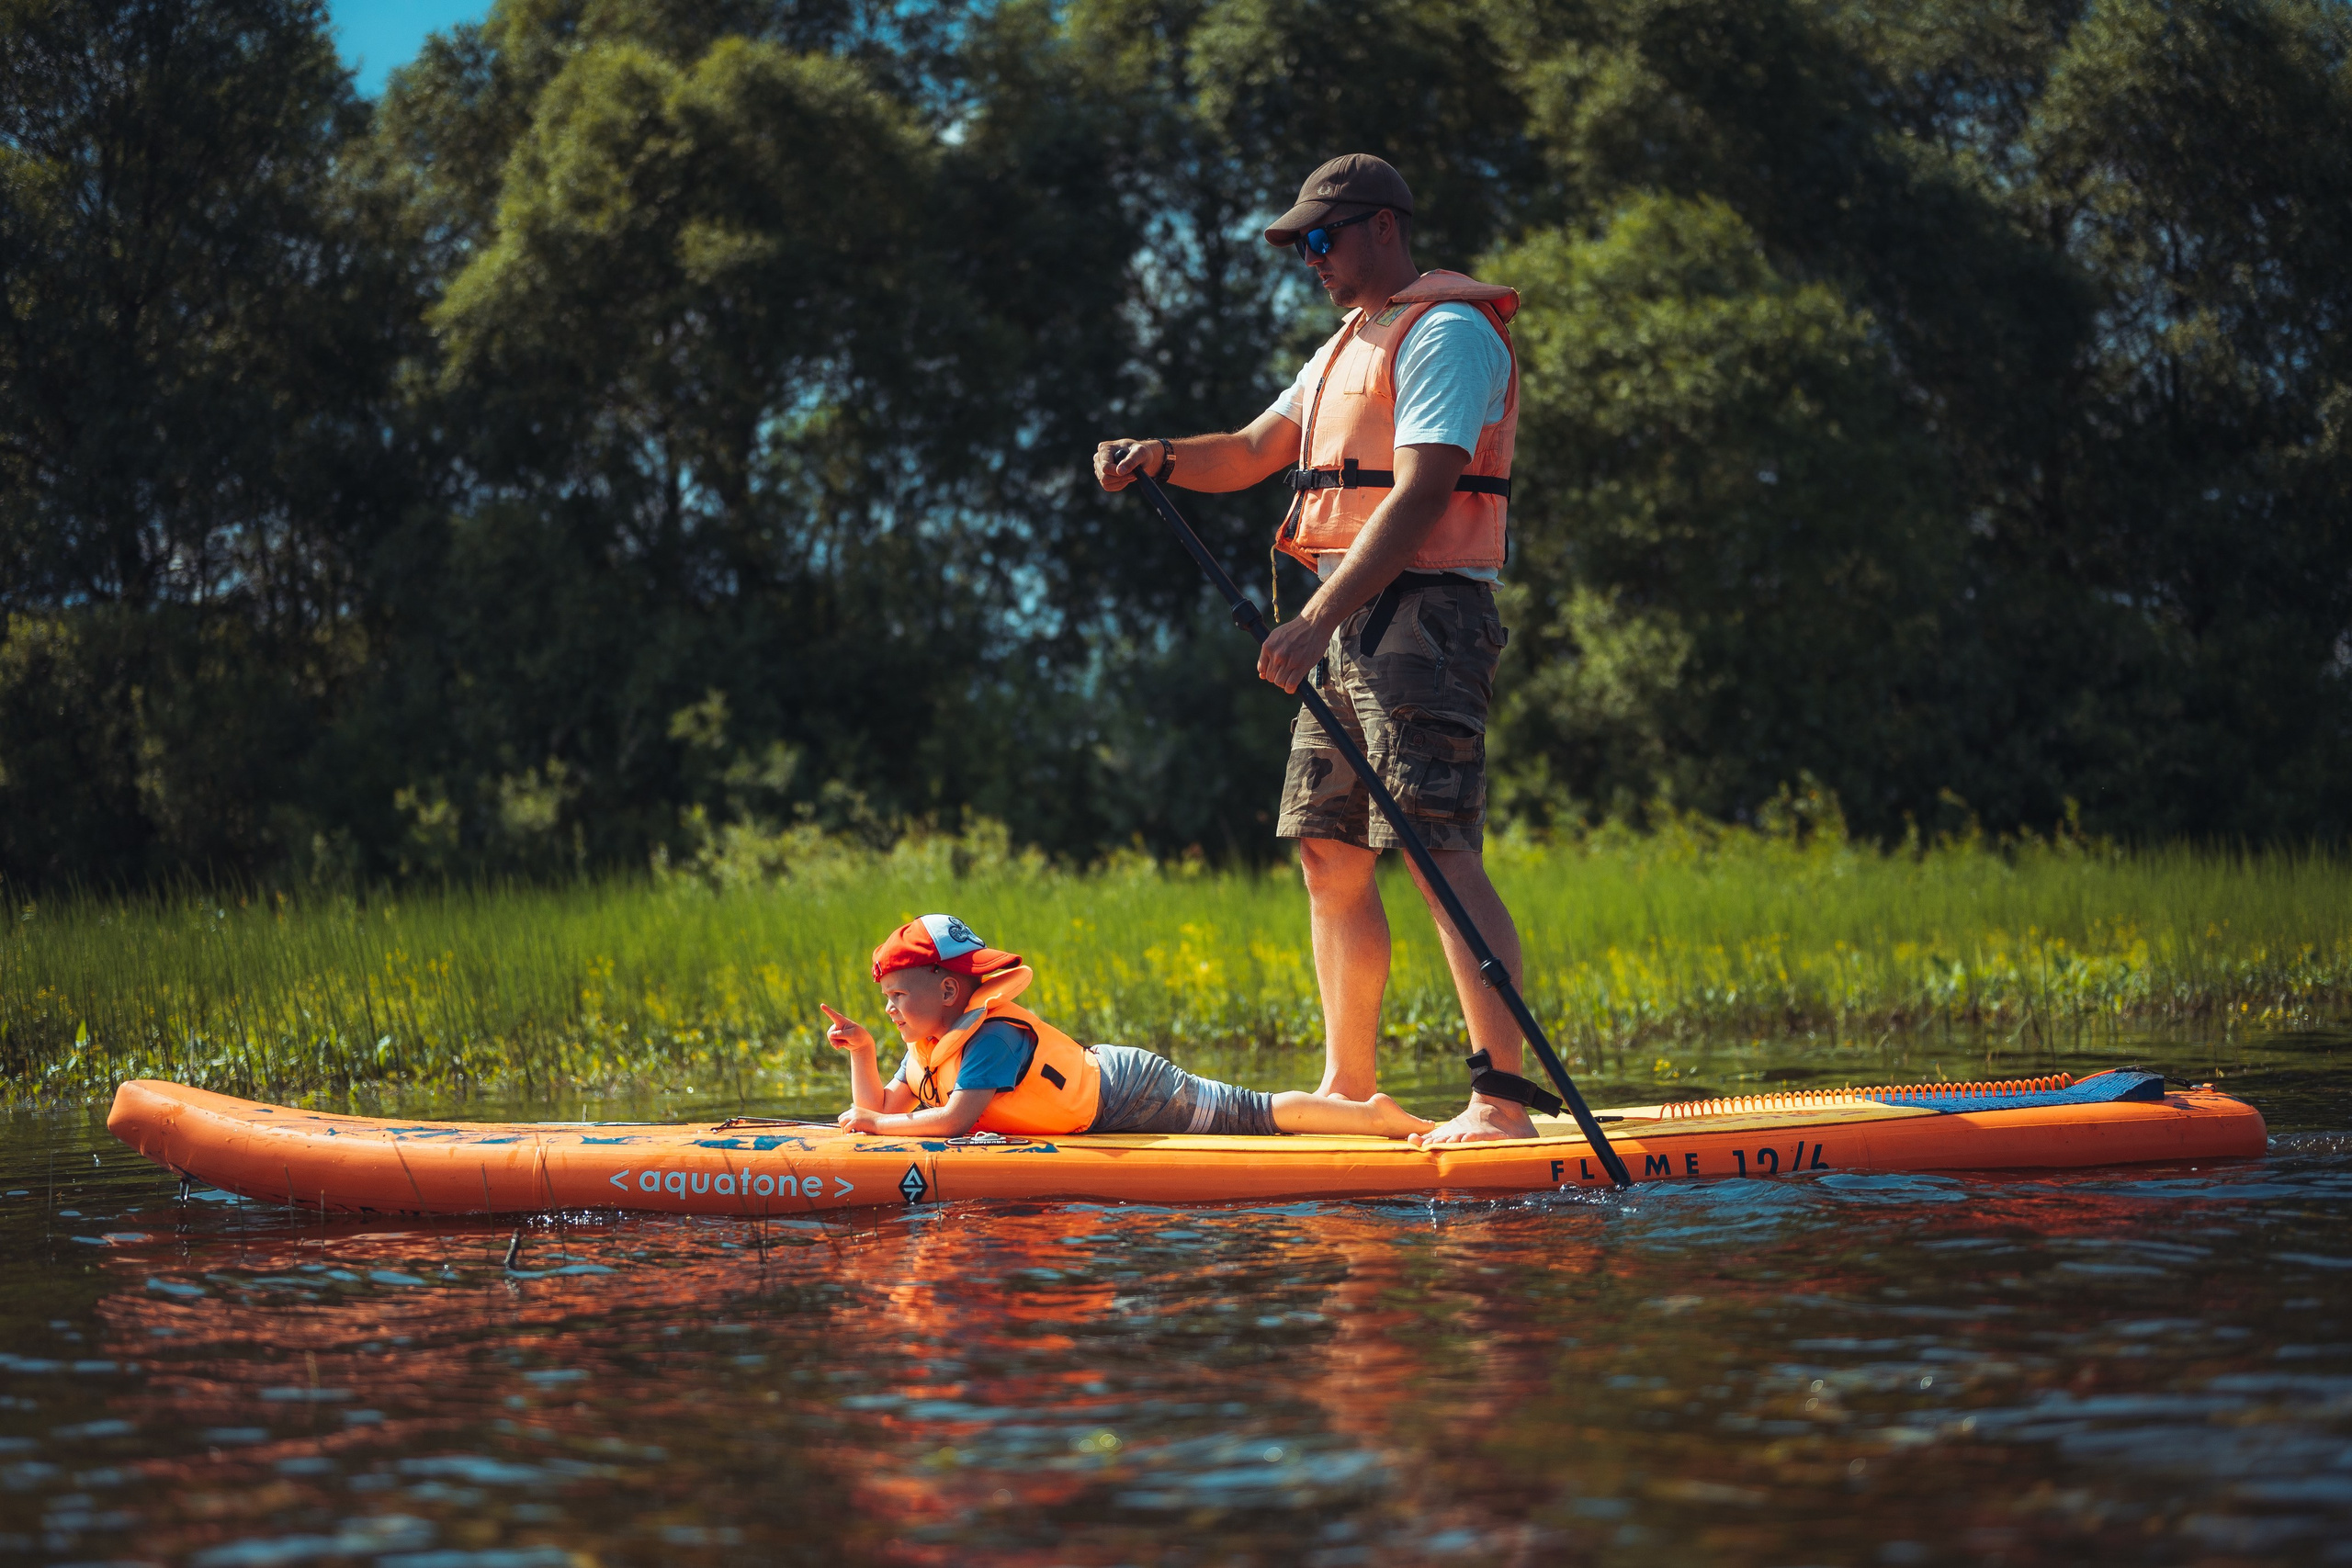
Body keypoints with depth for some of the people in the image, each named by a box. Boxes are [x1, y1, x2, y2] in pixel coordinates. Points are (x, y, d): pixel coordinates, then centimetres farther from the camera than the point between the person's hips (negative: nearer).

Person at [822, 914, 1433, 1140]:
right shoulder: (928, 1049, 4)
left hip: (1129, 1094, -8)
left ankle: (1374, 1115, -4)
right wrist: (861, 1054, -8)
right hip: (1102, 1078, 8)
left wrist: (876, 1124, -24)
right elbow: (883, 1107, 7)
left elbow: (955, 1120, -34)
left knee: (1252, 1114, -8)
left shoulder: (989, 1038, -26)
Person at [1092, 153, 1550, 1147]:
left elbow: (1421, 495, -20)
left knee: (1442, 849, -16)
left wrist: (1317, 618, -27)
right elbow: (1253, 452, 22)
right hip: (1350, 624, 10)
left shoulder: (1448, 334, -9)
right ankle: (1347, 1092, 15)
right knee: (1330, 853, 8)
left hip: (1420, 615, -10)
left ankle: (1502, 1098, -20)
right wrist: (1157, 458, 1)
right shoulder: (1348, 348, 24)